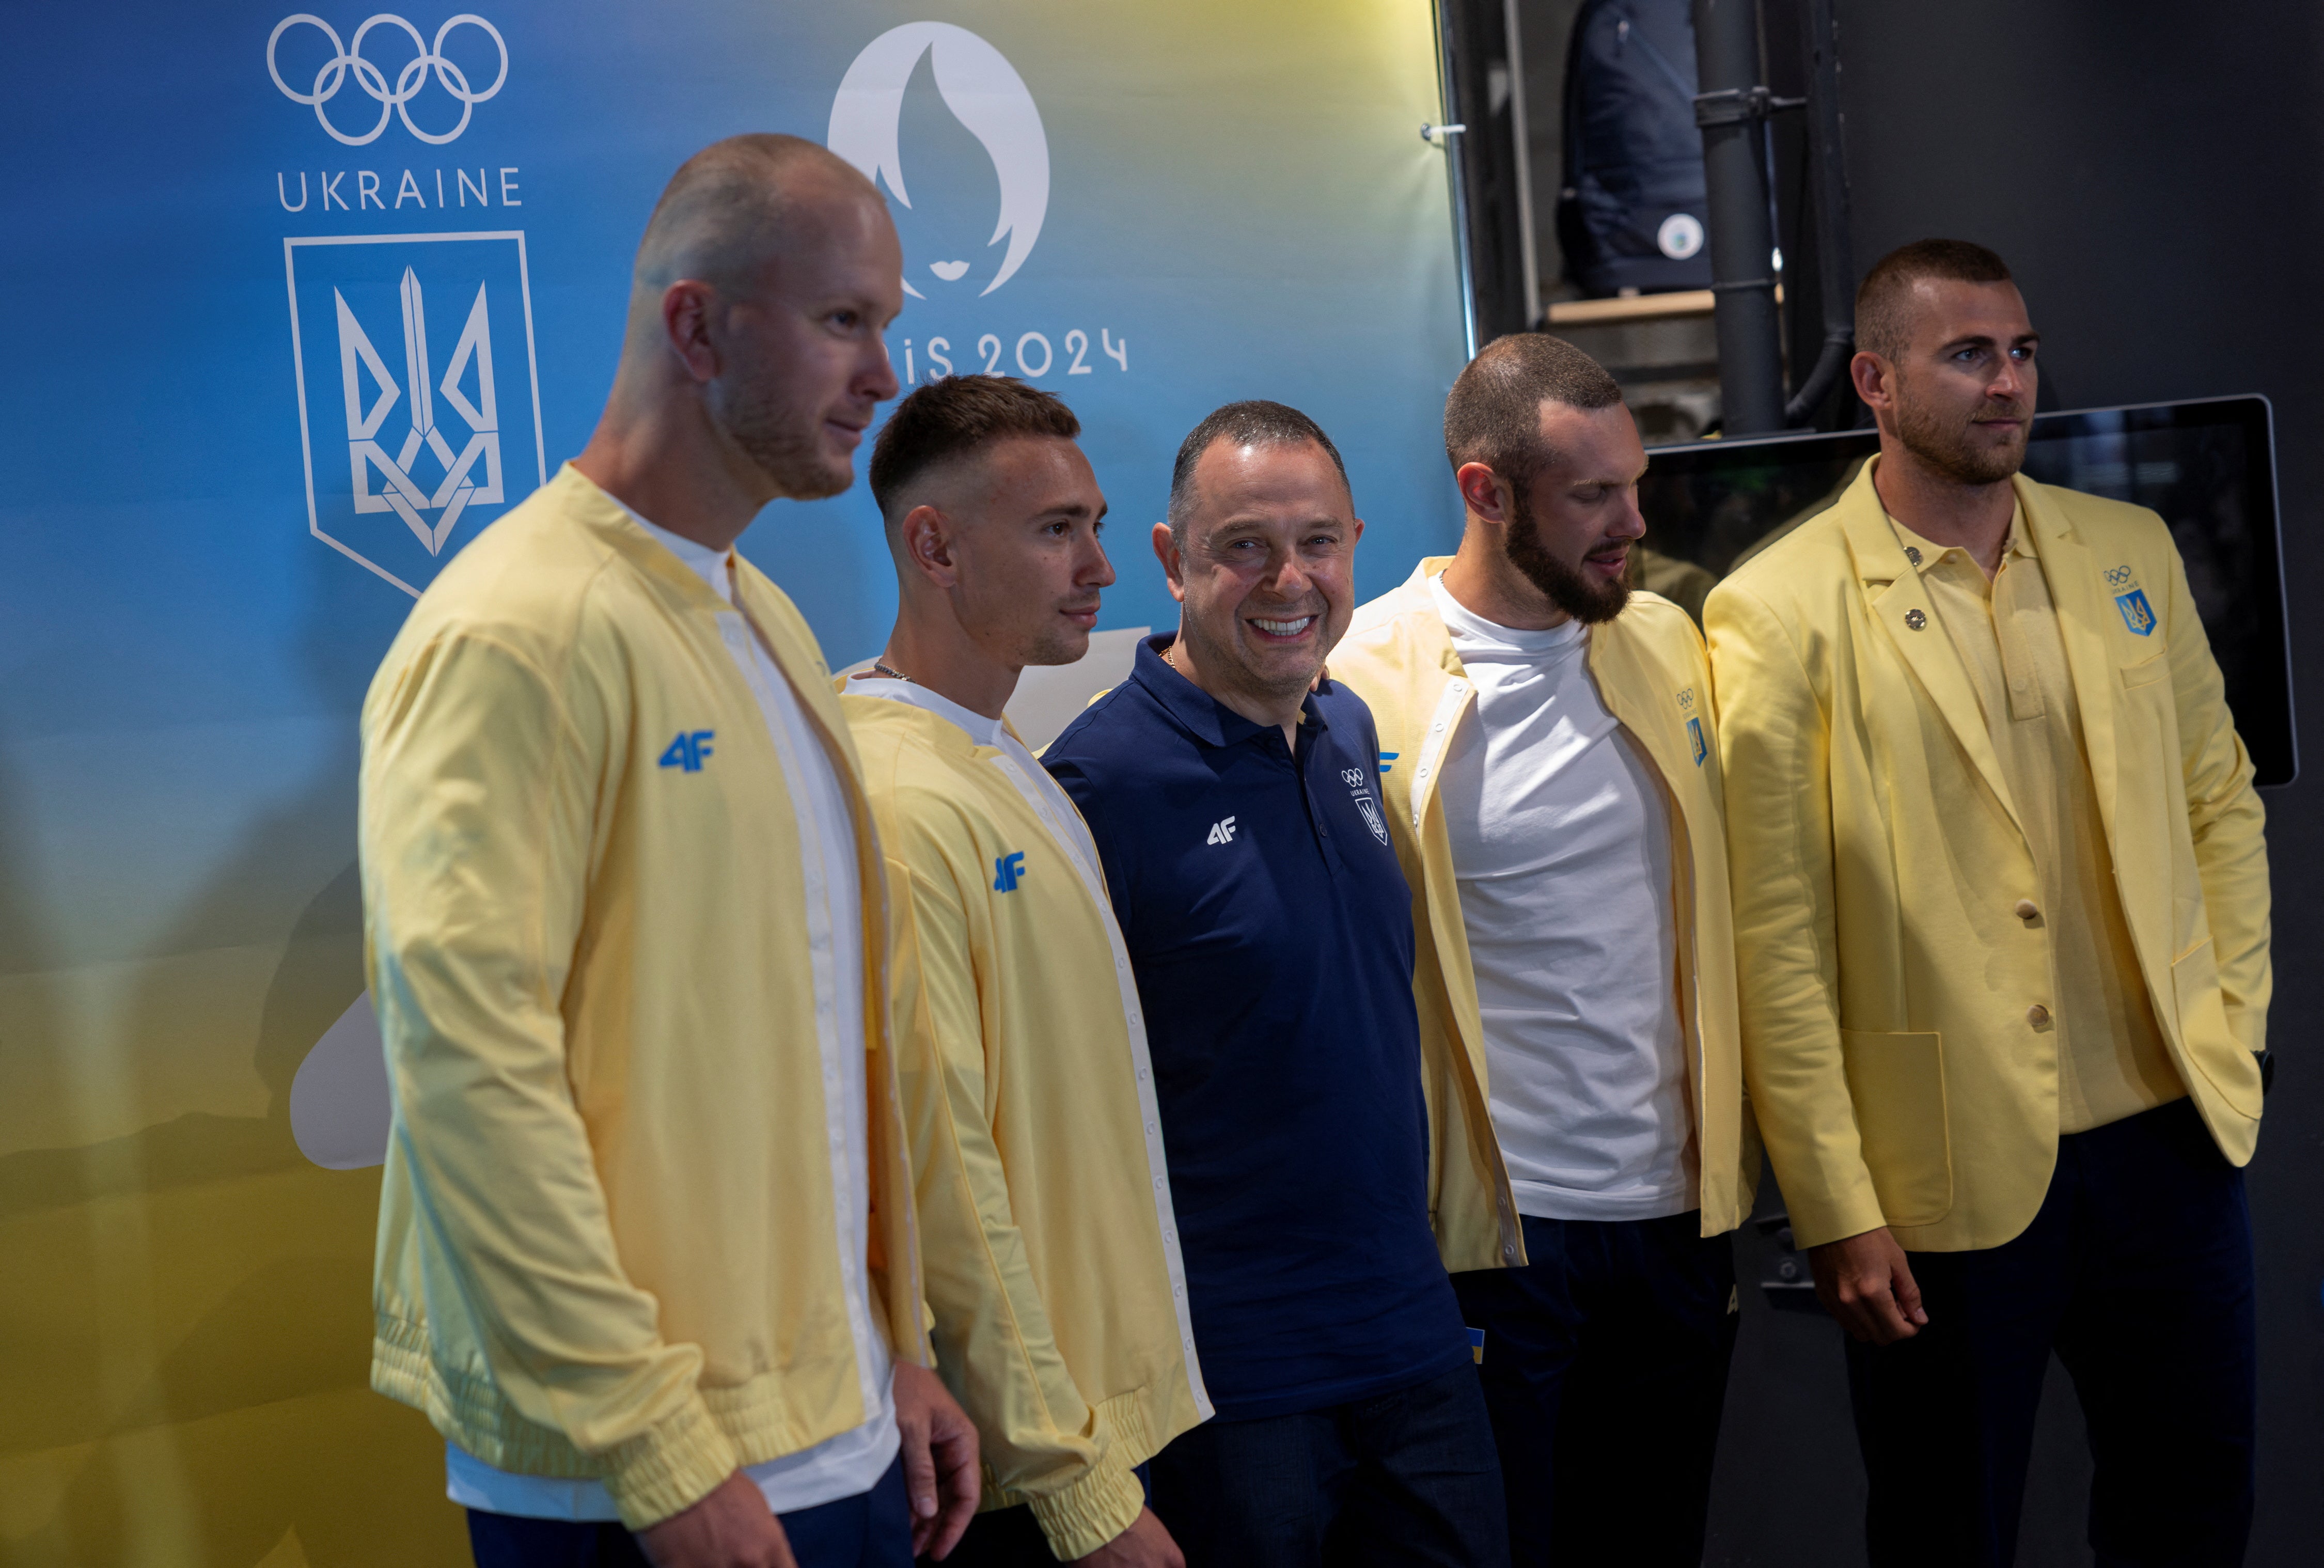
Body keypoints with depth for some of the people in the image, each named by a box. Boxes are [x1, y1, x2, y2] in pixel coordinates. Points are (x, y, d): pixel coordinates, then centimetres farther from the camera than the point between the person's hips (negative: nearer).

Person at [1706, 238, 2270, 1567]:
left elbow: (2219, 796, 16)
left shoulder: (2130, 551, 7)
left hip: (2170, 1133, 5)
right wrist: (1836, 1210, -12)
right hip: (1950, 1174, -4)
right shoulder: (1782, 612, -10)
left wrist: (2234, 1015, 6)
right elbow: (1775, 938, -11)